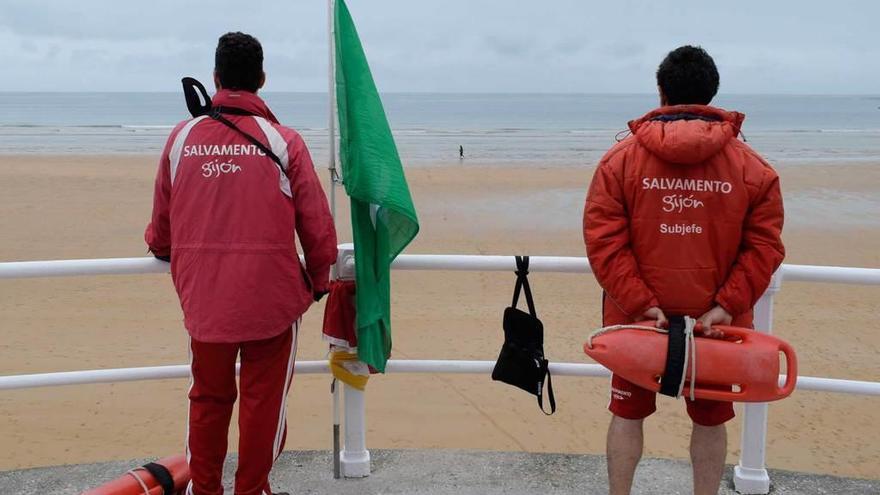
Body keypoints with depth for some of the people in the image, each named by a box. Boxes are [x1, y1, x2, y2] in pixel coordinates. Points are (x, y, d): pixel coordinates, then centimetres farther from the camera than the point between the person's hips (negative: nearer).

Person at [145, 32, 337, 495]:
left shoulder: (182, 138, 1)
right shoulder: (283, 141, -7)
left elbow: (162, 218, 12)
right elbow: (316, 223, -5)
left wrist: (161, 247, 35)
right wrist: (319, 278, 12)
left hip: (204, 296, 3)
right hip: (270, 295, -3)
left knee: (208, 397, 19)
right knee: (262, 400, 10)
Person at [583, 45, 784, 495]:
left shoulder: (620, 159, -6)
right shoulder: (752, 166, -3)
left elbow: (603, 240, -12)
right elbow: (765, 246, -7)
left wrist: (640, 303, -14)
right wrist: (727, 305, -10)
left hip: (636, 318, 0)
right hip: (715, 322, 1)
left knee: (628, 414, 17)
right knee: (710, 420, 17)